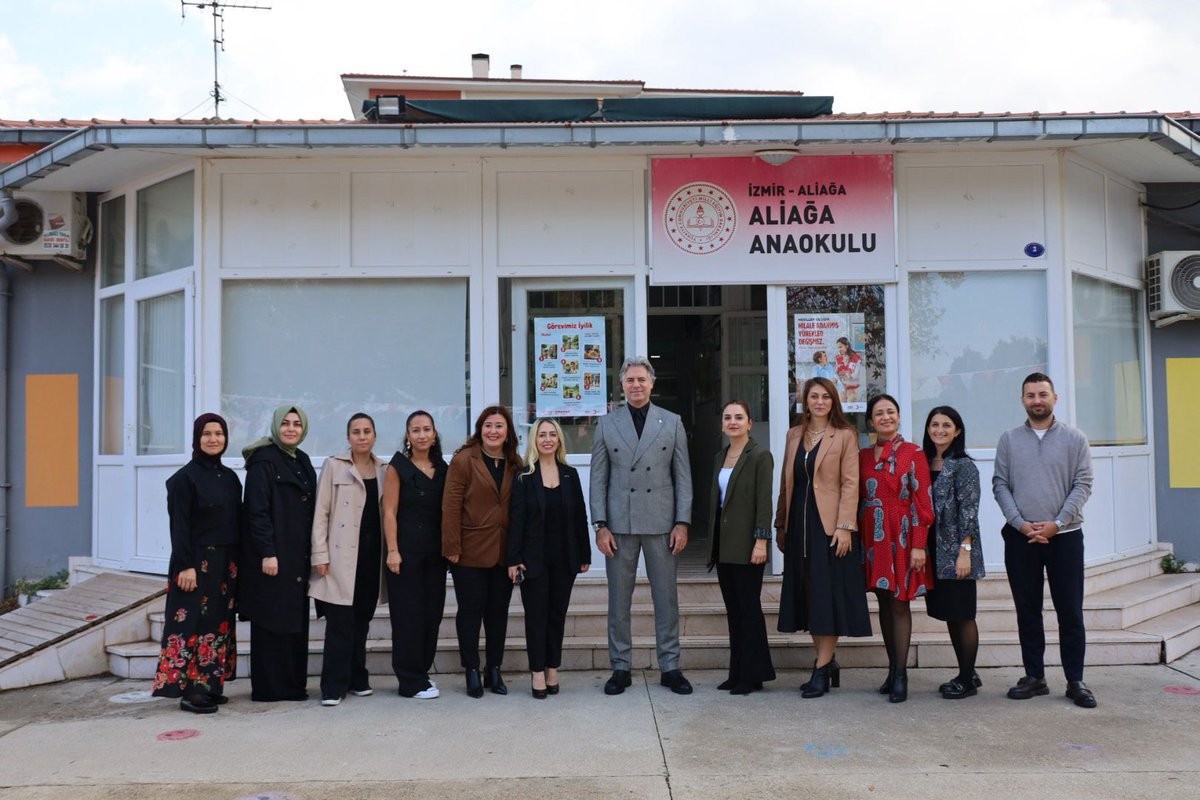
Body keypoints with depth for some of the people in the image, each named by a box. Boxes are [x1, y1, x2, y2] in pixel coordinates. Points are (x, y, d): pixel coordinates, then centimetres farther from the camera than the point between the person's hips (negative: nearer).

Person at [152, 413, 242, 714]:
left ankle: (210, 685, 18)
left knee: (220, 623, 10)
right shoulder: (185, 477, -7)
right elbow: (179, 525, -12)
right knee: (194, 622, -4)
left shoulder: (230, 477, 11)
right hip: (197, 562, -7)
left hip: (226, 563, 7)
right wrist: (186, 566, -18)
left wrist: (237, 562, 10)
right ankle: (190, 690, 2)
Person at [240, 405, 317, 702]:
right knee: (271, 620, -1)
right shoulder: (263, 460, -9)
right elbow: (257, 510, -15)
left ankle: (294, 683, 18)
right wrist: (267, 553, -20)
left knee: (295, 619, 10)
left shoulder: (303, 461, 14)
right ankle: (268, 687, 7)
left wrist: (313, 551, 13)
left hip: (298, 554, 8)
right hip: (272, 554, -8)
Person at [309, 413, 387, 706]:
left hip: (373, 552, 4)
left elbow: (389, 511, 12)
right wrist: (320, 554, -8)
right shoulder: (334, 465, 2)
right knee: (341, 622, -6)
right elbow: (321, 512, -2)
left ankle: (357, 679, 20)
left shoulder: (384, 470, 11)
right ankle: (333, 685, 1)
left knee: (362, 620, 10)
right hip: (342, 555, -3)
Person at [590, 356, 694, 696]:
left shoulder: (672, 422, 7)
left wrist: (682, 522, -3)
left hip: (661, 523, 0)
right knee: (618, 600, 5)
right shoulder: (607, 424, 6)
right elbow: (598, 479, 4)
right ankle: (621, 668, 16)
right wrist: (600, 525, -3)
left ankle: (670, 668, 16)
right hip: (619, 524, 0)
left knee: (666, 598, 5)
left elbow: (683, 476, 5)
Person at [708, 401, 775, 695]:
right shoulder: (720, 457, 13)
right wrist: (712, 544, 14)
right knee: (733, 610, 10)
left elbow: (764, 502, -12)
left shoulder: (760, 456, -7)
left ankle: (753, 674, 8)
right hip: (724, 546, 7)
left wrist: (761, 541, -18)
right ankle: (738, 673, 17)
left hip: (746, 545, -7)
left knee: (749, 608, -1)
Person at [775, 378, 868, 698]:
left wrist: (844, 526, -16)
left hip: (830, 525, -5)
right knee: (808, 596, 8)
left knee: (829, 594, -3)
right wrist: (781, 525, 11)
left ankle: (821, 670, 3)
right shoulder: (794, 435, 13)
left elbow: (850, 483, -8)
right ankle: (827, 662, 19)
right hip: (799, 524, 5)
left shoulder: (845, 436, -1)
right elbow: (786, 482, 14)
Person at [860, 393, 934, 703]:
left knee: (899, 603, -4)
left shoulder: (913, 453, -3)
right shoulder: (863, 456, 10)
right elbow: (858, 500, 10)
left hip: (902, 536, -4)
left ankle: (900, 674, 2)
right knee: (884, 602, 9)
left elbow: (922, 501, -6)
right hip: (873, 538, 4)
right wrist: (858, 541, 4)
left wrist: (919, 545, -12)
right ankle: (893, 669, 19)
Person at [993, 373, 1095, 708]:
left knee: (1071, 611, 1)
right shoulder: (1009, 440, 7)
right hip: (1020, 537, 1)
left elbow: (1082, 485, -1)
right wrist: (1021, 523, -9)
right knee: (1027, 610, 7)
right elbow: (1000, 485, 3)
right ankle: (1034, 677, 16)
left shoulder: (1074, 438, 4)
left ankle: (1075, 681, 11)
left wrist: (1056, 523, -11)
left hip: (1064, 535, -1)